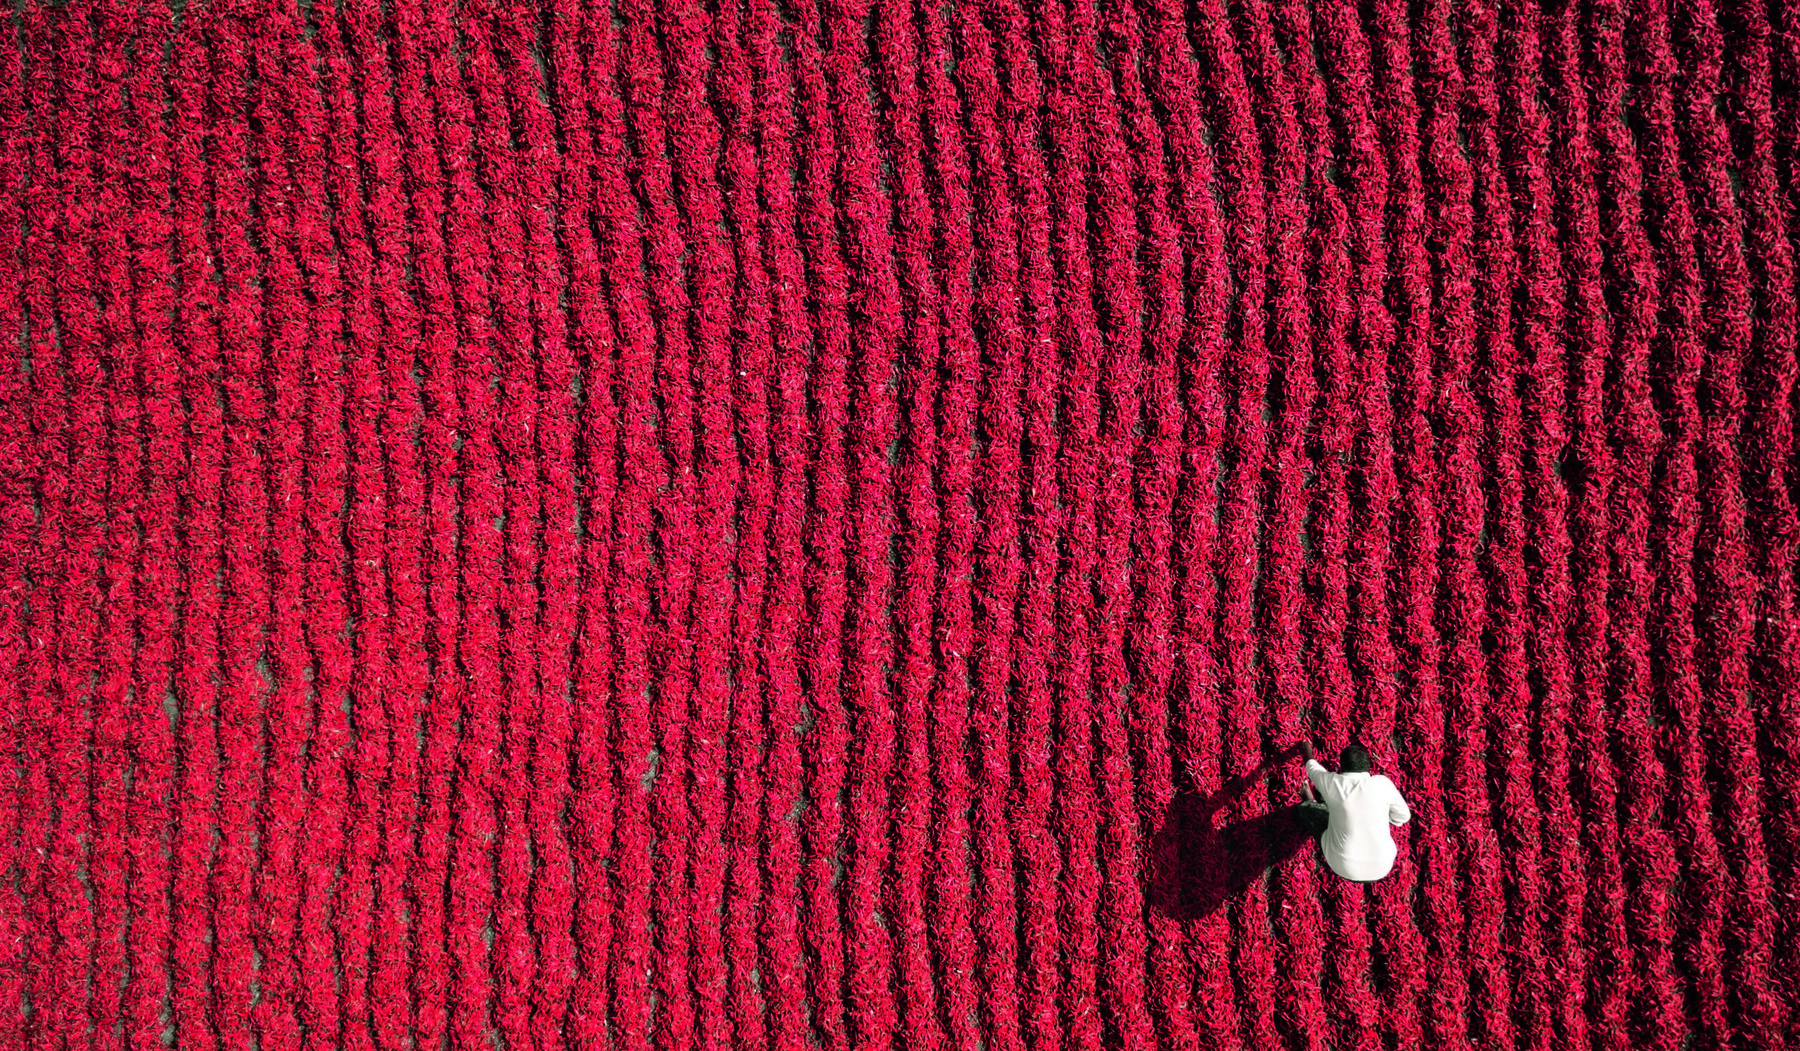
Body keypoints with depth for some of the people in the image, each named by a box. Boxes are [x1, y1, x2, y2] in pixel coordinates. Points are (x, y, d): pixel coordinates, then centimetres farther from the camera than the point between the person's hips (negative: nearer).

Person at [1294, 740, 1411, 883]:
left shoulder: (1333, 783, -14)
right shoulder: (1382, 783, -13)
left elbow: (1313, 768, 10)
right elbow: (1403, 817, 2)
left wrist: (1307, 752, 31)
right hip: (1382, 868, 2)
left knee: (1305, 807, 15)